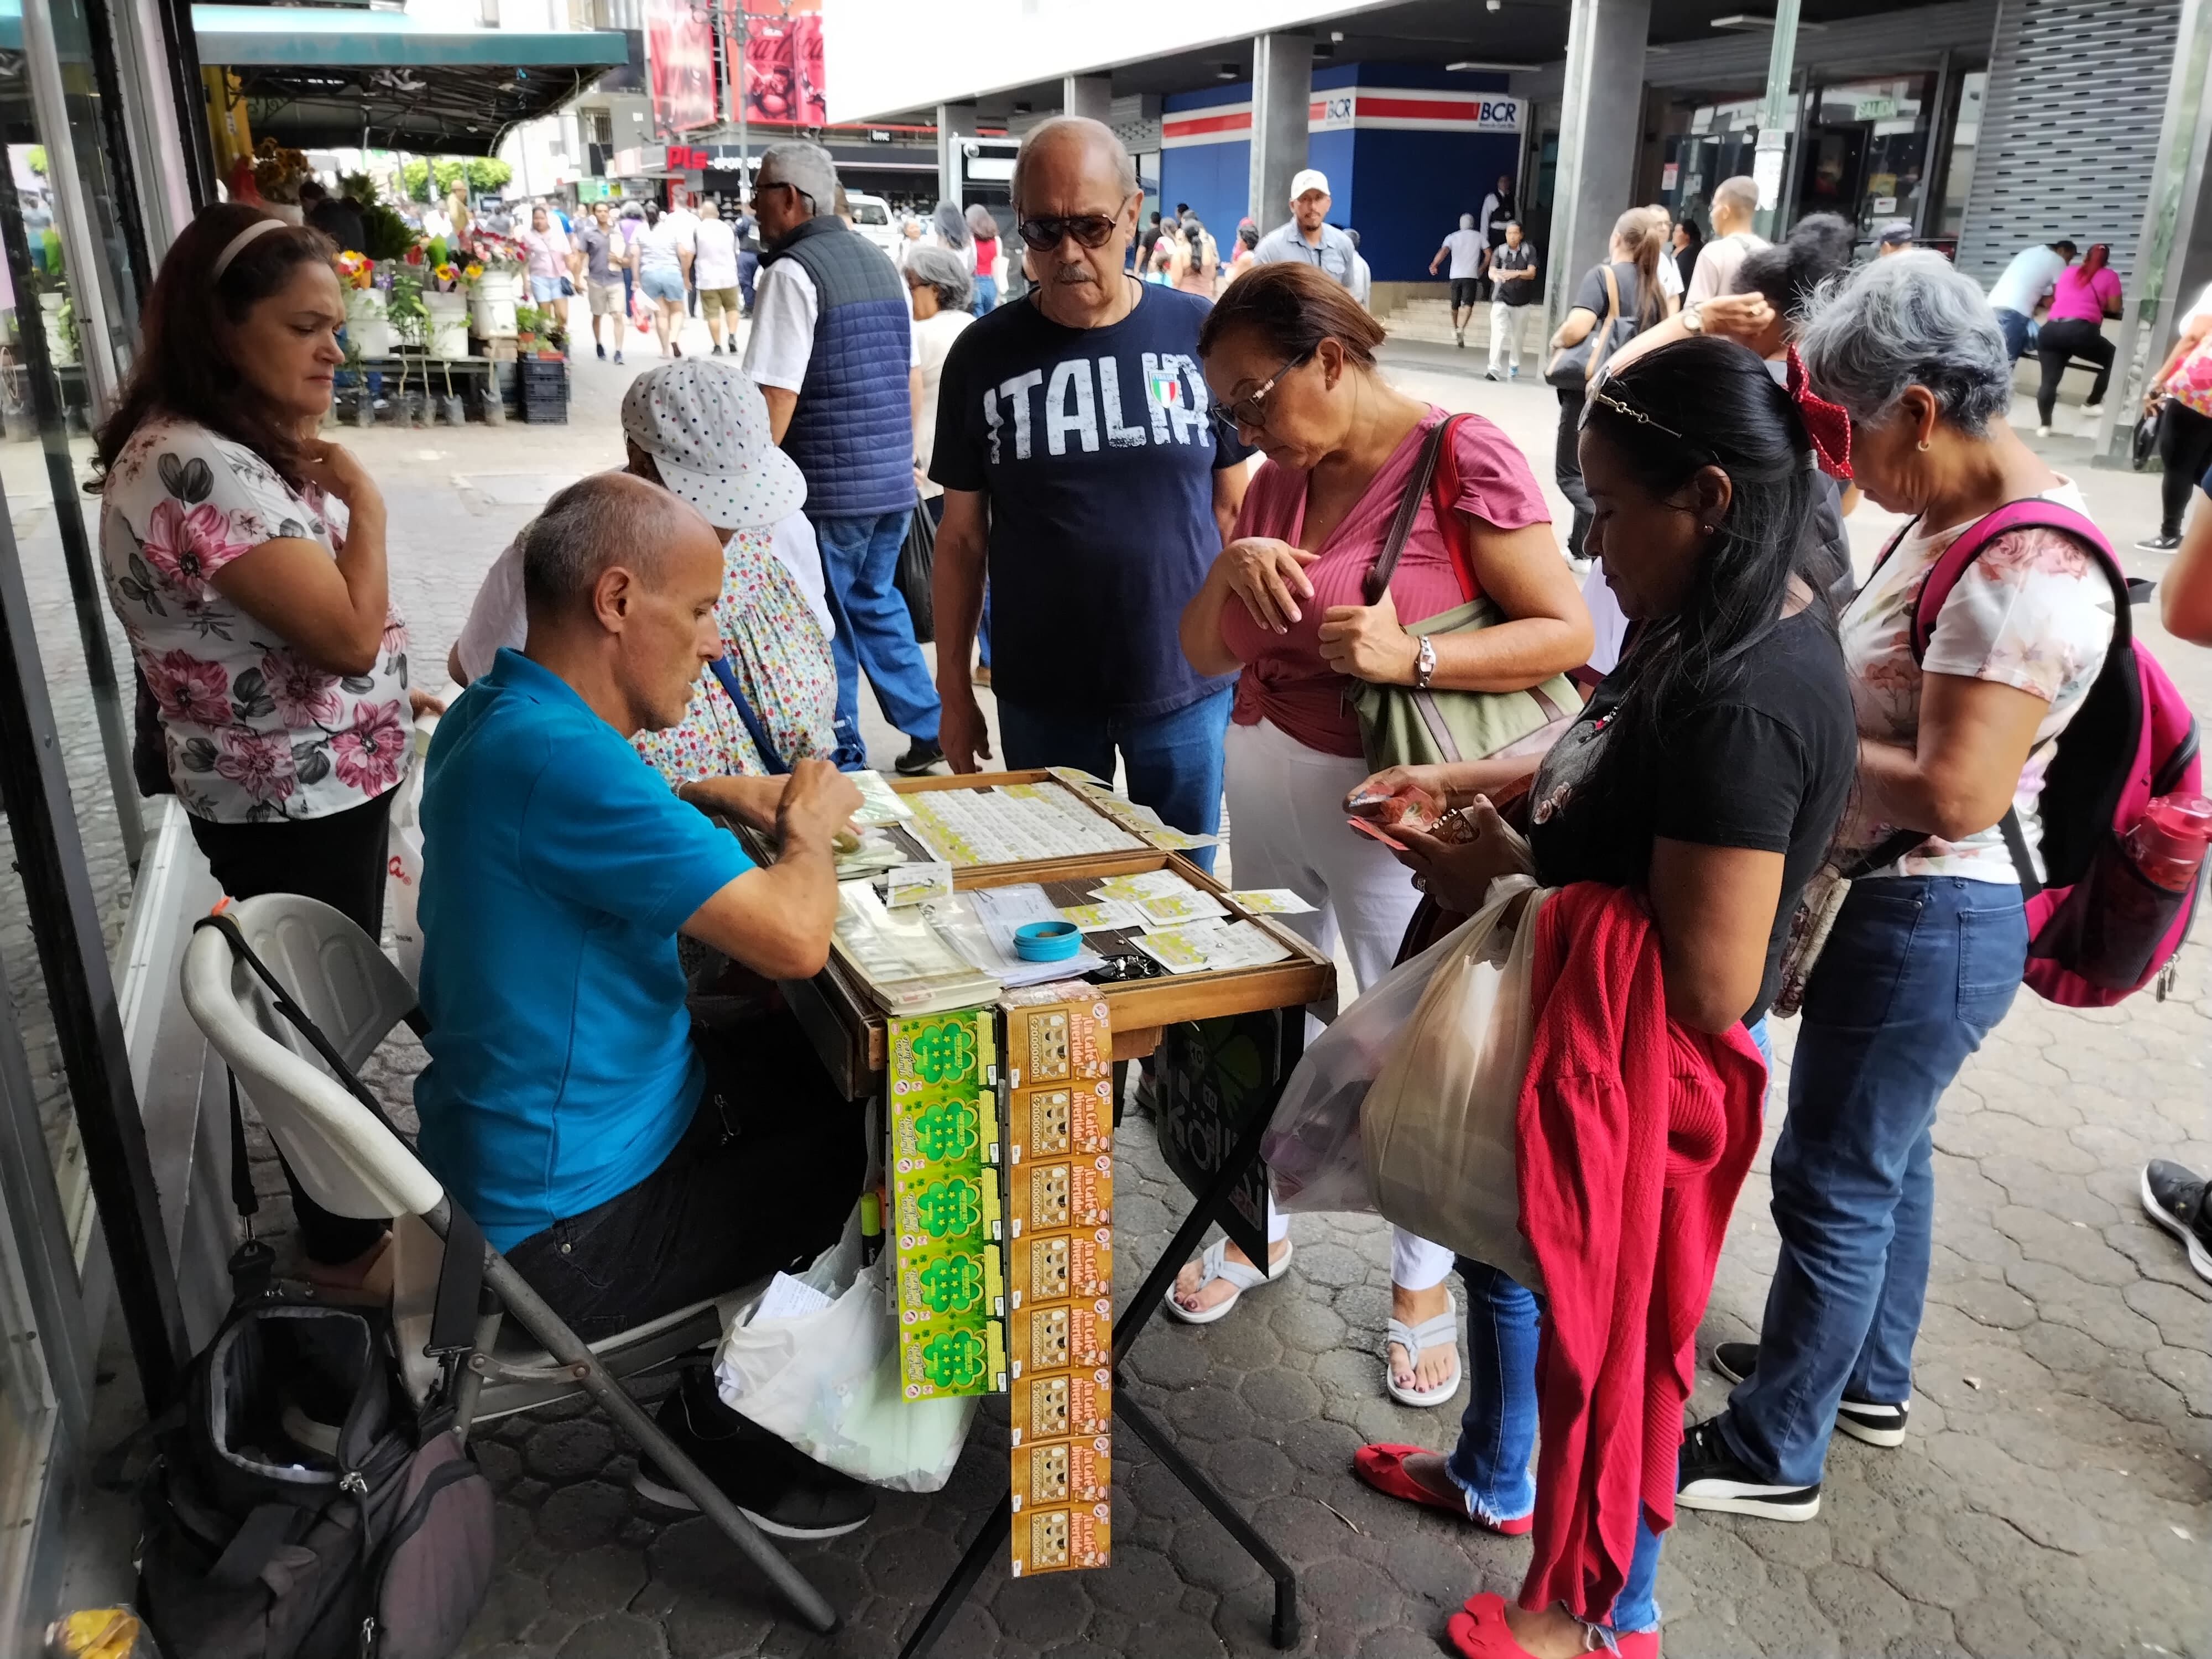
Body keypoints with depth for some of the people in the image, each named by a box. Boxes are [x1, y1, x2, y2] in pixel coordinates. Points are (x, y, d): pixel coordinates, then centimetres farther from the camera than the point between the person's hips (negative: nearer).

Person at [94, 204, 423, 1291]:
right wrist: (365, 501, -17)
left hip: (313, 786, 10)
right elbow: (349, 631, -28)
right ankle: (344, 1249, 26)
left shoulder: (227, 447, 8)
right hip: (297, 809, -10)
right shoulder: (196, 468, -26)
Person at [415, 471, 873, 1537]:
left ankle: (731, 1403, 28)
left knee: (836, 1067, 16)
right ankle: (723, 1443, 25)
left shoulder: (498, 718, 3)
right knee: (867, 1153, 4)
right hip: (568, 1231, -9)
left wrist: (725, 798, 8)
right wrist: (808, 831, -10)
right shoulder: (558, 758, -30)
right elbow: (794, 940, -31)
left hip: (521, 1142, 10)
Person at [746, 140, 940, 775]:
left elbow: (777, 395, -19)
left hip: (829, 485, -7)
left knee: (825, 626, 6)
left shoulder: (792, 272, -13)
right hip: (893, 482, 8)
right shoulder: (880, 264, 11)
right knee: (875, 602, 22)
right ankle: (929, 728, 24)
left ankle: (841, 760, 16)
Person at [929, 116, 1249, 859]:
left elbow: (1233, 503, 3)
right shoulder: (983, 355, -2)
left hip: (1186, 681, 0)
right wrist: (953, 688, 3)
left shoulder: (1198, 333, -5)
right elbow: (962, 534, 3)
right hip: (1038, 692, 1)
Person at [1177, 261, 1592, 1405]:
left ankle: (1423, 1284, 26)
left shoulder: (1463, 458, -12)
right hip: (1263, 784, 6)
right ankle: (1260, 1217, 39)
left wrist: (1410, 658, -27)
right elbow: (1203, 656, 8)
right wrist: (1231, 568, -12)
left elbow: (1567, 632, -15)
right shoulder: (1278, 482, 7)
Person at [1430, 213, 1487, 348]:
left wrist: (1434, 265, -14)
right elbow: (1489, 254, 7)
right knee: (1468, 305, -14)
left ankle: (1455, 329, 30)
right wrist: (1481, 269, 18)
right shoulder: (1478, 236, 10)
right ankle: (1461, 329, -36)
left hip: (1455, 276, 2)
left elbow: (1444, 251, -8)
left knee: (1455, 305, 18)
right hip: (1471, 276, -2)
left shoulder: (1452, 237, 10)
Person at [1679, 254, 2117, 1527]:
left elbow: (1954, 794, -28)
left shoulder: (2026, 570, -25)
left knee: (1834, 1182, 3)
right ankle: (1870, 1377, 45)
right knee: (1887, 1145, 24)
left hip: (1931, 923, -10)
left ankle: (1773, 1452, 22)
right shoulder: (1959, 520, 5)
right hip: (1896, 902, 10)